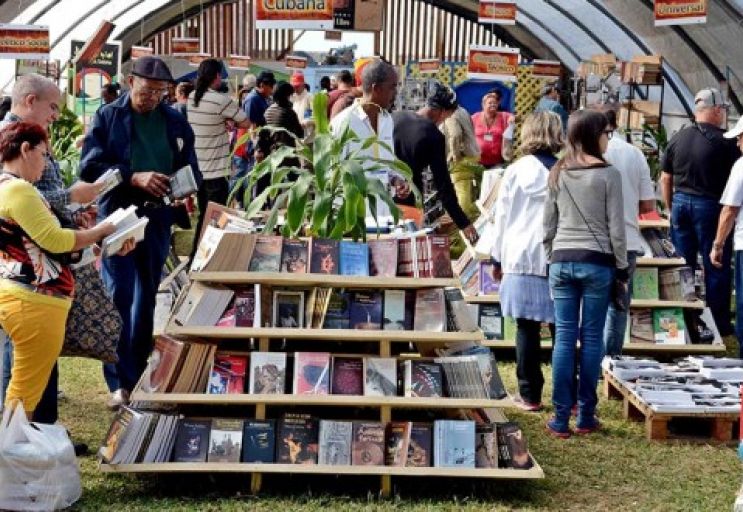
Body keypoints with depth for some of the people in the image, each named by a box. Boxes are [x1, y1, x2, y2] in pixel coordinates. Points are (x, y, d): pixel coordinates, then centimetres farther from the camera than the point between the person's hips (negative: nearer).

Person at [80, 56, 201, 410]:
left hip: (157, 219, 3)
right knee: (119, 299, -6)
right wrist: (134, 177, -20)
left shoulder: (175, 122, 7)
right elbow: (89, 166, -8)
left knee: (146, 300, 11)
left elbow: (191, 169, 13)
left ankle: (139, 375, 21)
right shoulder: (107, 117, -1)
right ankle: (120, 382, -2)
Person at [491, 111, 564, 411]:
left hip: (521, 260, 0)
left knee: (527, 329, 5)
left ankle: (530, 395, 8)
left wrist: (498, 258, 15)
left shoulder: (515, 172, 0)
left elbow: (502, 218, 5)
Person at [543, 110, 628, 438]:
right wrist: (622, 268, 3)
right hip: (597, 262, -3)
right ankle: (586, 416, 10)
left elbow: (548, 225, 9)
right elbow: (616, 228, -7)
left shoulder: (558, 175, 5)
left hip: (562, 261, 4)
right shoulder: (608, 175, -8)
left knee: (564, 338, 4)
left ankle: (561, 419, 5)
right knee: (591, 338, 4)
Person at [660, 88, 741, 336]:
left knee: (683, 266, 12)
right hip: (709, 205, -5)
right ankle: (719, 323, 8)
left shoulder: (677, 138, 4)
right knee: (716, 267, 4)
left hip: (680, 203, 5)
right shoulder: (725, 142, -11)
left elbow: (665, 179, 9)